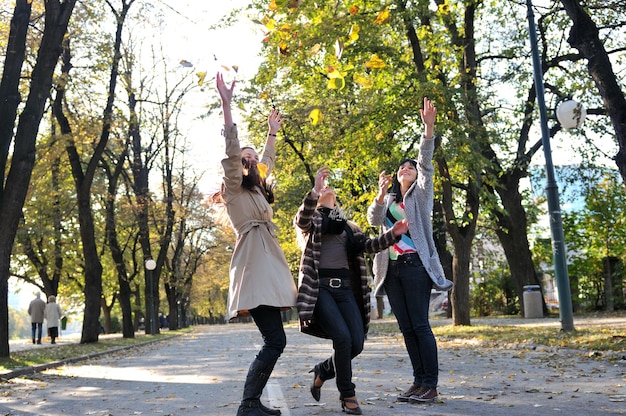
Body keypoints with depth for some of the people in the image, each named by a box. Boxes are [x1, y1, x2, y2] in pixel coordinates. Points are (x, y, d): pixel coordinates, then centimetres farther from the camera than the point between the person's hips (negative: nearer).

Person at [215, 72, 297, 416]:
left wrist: (273, 131, 43)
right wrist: (226, 105, -19)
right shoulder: (235, 188, 1)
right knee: (275, 341, -14)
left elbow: (268, 161, 40)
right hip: (254, 271, -9)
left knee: (274, 342, 6)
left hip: (270, 269, 9)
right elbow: (231, 150, -13)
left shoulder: (257, 191, 23)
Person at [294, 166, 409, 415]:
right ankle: (347, 396, -2)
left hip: (345, 287, 5)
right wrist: (314, 192, -32)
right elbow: (300, 220, -15)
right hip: (319, 286, -5)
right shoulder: (310, 220, 10)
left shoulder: (348, 226, 24)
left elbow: (368, 245, 10)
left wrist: (392, 235, -8)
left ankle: (322, 370, 24)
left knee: (356, 343, -5)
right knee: (342, 337, -20)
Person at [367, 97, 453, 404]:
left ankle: (430, 385, -6)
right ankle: (419, 381, 11)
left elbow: (426, 163, -5)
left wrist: (429, 128, -18)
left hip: (415, 264, -5)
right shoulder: (388, 201, 20)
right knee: (406, 327, 5)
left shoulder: (421, 193, 10)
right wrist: (380, 195, -16)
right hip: (392, 268, 5)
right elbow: (373, 220, 1)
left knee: (420, 325, -9)